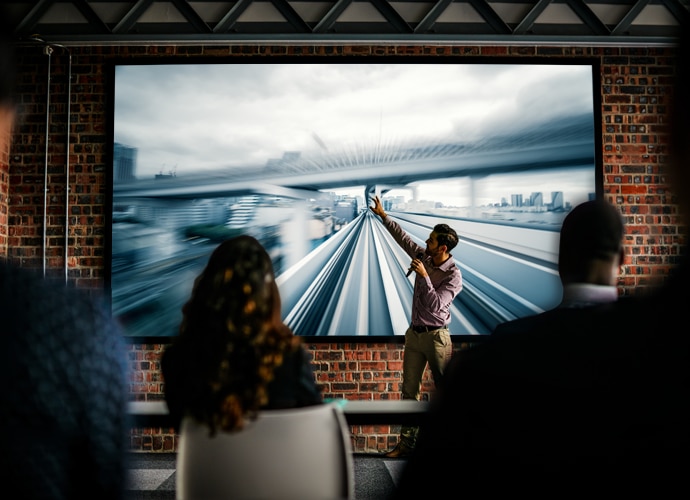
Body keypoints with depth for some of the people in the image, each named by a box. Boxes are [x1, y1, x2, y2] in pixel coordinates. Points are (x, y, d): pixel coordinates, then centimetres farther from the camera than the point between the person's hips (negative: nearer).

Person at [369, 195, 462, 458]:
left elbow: (435, 305, -25)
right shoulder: (423, 257, 1)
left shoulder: (453, 275, -16)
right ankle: (406, 442, 15)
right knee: (409, 390, 8)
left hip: (436, 337, -6)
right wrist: (383, 216, 12)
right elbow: (403, 237, 13)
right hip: (414, 334, 7)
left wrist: (424, 276, -23)